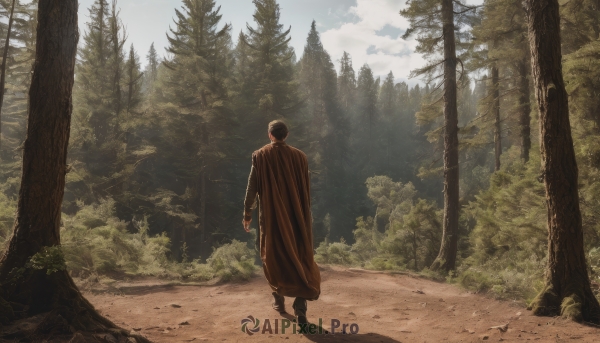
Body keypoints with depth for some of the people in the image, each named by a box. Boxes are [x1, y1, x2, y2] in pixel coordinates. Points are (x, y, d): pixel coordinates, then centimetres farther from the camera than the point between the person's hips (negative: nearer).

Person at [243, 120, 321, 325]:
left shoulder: (260, 156, -4)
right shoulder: (299, 156, 1)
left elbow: (252, 187, -4)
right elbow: (306, 190, 6)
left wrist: (248, 213, 7)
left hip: (271, 216, -1)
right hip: (296, 217, 1)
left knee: (274, 259, 16)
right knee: (299, 260, 3)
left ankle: (279, 301, 25)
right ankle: (300, 309, -7)